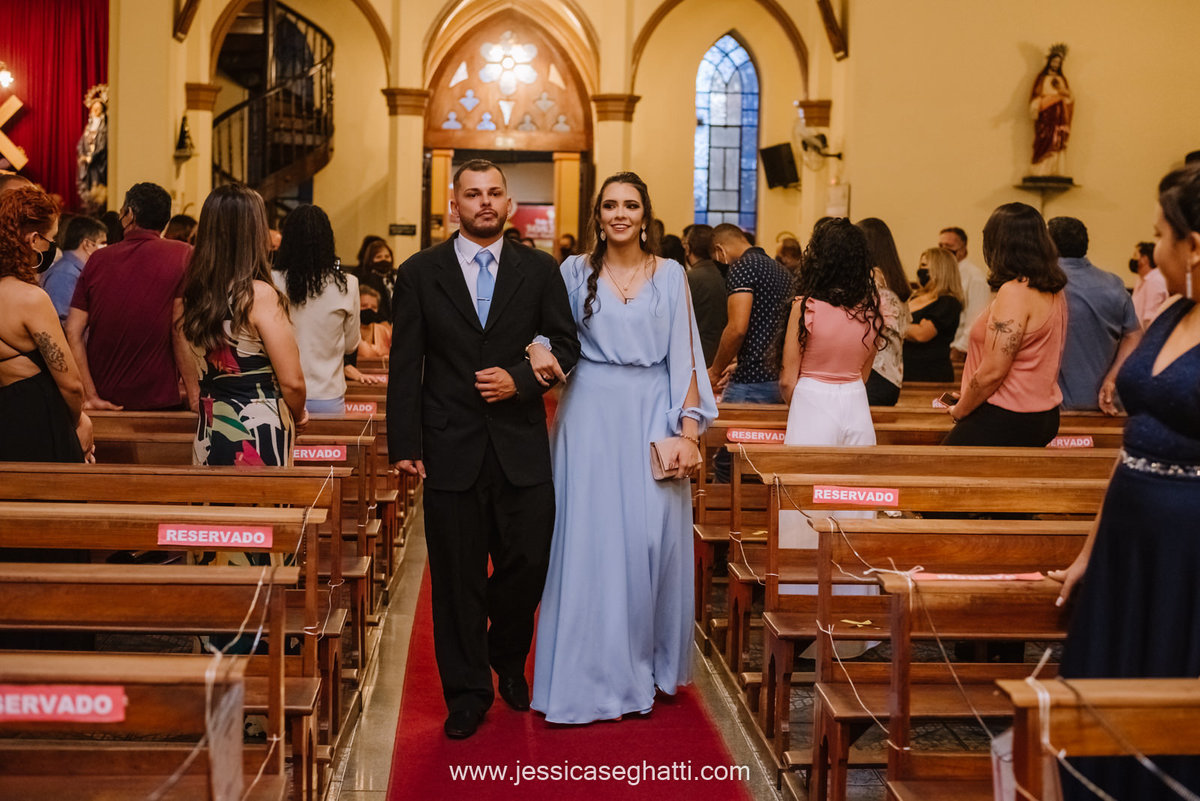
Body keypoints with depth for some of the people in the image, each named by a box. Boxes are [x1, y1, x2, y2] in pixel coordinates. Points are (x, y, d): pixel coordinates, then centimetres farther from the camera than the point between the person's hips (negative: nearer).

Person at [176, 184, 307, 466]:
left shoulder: (185, 299, 5)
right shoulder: (259, 296, -14)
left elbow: (193, 391, 13)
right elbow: (292, 381, -12)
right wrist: (298, 416, 6)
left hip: (208, 437, 6)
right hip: (259, 436, -6)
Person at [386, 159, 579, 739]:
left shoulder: (540, 270, 6)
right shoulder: (420, 273, 4)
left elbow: (566, 345, 6)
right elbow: (405, 366, 2)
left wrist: (521, 380, -12)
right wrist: (404, 445, -4)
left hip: (522, 447, 1)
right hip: (451, 447, -1)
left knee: (528, 564, 4)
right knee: (457, 577, 6)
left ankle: (508, 659, 33)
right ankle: (467, 691, 21)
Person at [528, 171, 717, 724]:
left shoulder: (670, 274, 6)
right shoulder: (576, 272, 6)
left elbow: (684, 356, 3)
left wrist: (689, 430, -6)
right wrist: (539, 349, -18)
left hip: (653, 419, 1)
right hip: (592, 418, 0)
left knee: (652, 538, 1)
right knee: (591, 540, 0)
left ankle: (646, 666, 19)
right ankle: (593, 673, 10)